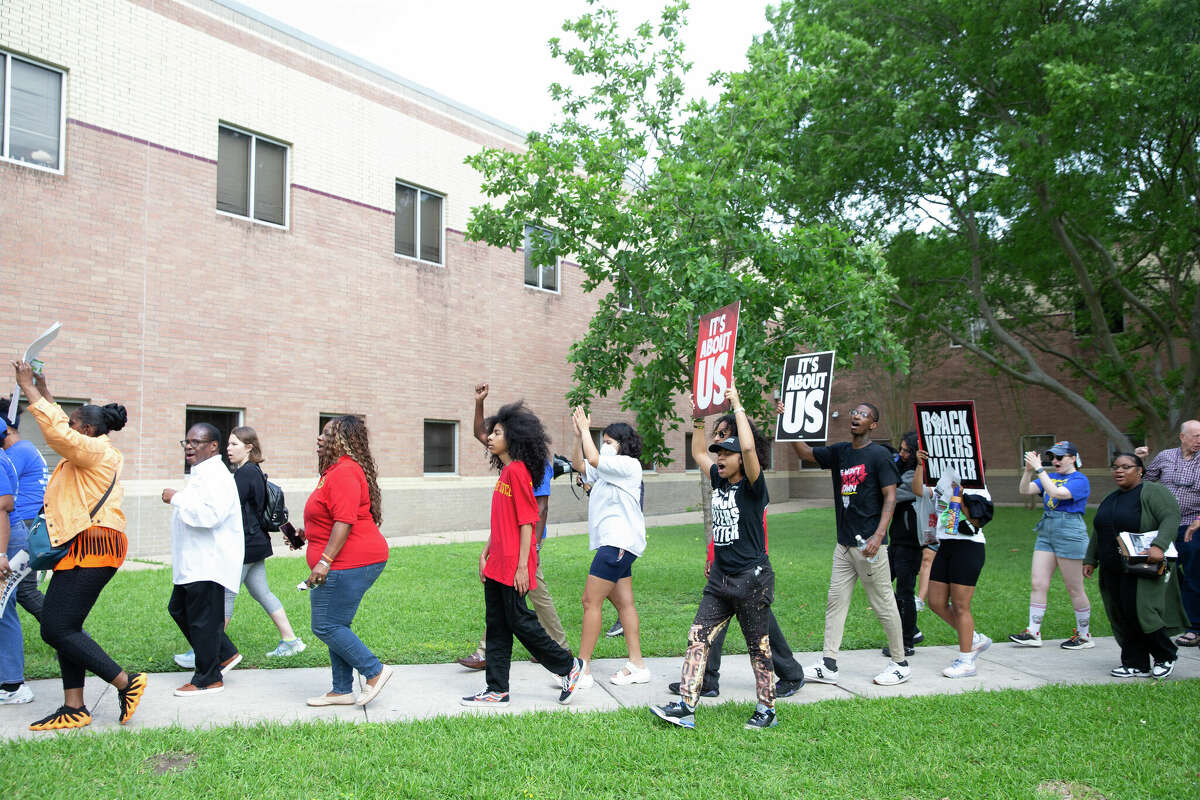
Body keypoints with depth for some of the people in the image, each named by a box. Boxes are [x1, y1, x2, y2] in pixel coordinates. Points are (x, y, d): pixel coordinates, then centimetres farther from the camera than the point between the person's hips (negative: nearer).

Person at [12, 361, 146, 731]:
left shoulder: (95, 451, -9)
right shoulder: (89, 454, 20)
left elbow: (57, 432, -23)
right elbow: (59, 430, 35)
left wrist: (30, 390, -15)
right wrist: (45, 394, 30)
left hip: (92, 548, -11)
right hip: (82, 548, 11)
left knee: (57, 629, -11)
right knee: (61, 628, 10)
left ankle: (127, 683, -6)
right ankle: (73, 709, 13)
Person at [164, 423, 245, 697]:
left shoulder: (216, 476, -18)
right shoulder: (200, 474, 17)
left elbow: (209, 514, -32)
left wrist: (176, 499, -23)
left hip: (209, 564, -11)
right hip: (193, 562, 11)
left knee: (203, 619, -3)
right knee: (179, 608, 18)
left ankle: (208, 679, 10)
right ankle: (225, 654, 26)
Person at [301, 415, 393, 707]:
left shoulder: (345, 472, -16)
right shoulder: (336, 470, 20)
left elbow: (345, 521, -24)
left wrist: (325, 560, -27)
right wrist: (307, 534, 31)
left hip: (350, 563, -11)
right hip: (348, 563, 11)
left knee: (327, 626, -7)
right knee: (336, 627, 14)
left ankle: (375, 671, 1)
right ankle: (342, 691, 21)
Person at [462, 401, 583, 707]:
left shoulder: (517, 471, -15)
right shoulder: (505, 471, 14)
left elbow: (527, 522, -18)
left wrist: (522, 567, -19)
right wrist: (486, 553, 16)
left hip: (513, 566, -9)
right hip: (497, 565, 9)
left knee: (519, 620, -1)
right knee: (496, 624, 11)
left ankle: (568, 666, 16)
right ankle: (497, 690, 18)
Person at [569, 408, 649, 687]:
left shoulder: (628, 464, -9)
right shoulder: (608, 469, 19)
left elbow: (593, 459, -21)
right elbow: (580, 465, 17)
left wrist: (585, 429, -11)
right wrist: (579, 435, 6)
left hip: (618, 542, -10)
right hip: (613, 543, 10)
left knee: (591, 601, -10)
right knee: (624, 603, 9)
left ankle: (583, 669, -7)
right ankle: (637, 666, 12)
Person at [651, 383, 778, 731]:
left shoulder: (752, 487, -11)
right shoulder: (720, 482, 10)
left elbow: (748, 446, -28)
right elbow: (698, 453, 23)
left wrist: (738, 406, -20)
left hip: (752, 578, -7)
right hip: (720, 578, 7)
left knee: (758, 646, 5)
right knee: (698, 637, 0)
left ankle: (767, 710, 20)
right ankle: (686, 706, 0)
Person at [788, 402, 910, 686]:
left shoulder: (879, 455, -7)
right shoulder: (839, 452, 11)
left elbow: (890, 497, -10)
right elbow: (805, 453, 17)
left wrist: (878, 535, -21)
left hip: (869, 544, -7)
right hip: (844, 543, 7)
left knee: (883, 604, 2)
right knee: (835, 602, 6)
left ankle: (900, 663, 17)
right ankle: (829, 666, 10)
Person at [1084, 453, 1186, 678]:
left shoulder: (1153, 492, -6)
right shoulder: (1110, 499, 17)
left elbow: (1171, 519, -18)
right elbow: (1097, 534, 23)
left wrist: (1159, 546, -31)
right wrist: (1090, 561, 17)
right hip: (1113, 571, 7)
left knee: (1140, 612, -13)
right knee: (1122, 617, 4)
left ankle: (1165, 655, 11)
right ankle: (1136, 665, 13)